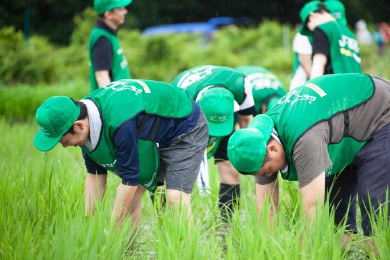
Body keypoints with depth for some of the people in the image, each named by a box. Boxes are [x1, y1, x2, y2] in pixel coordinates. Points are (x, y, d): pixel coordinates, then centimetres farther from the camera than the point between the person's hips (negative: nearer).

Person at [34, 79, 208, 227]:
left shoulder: (120, 122, -42)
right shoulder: (84, 113, -14)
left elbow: (130, 179, -34)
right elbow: (95, 174, -4)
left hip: (186, 129, -8)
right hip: (153, 135, 8)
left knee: (176, 198, -21)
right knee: (130, 194, -2)